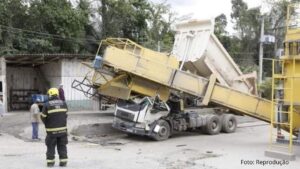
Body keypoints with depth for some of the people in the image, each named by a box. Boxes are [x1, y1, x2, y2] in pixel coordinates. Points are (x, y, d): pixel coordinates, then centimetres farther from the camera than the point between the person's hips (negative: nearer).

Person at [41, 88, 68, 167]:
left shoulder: (47, 105, -10)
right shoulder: (63, 103, 2)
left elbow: (43, 117, -3)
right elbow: (65, 115, 8)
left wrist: (47, 124, 14)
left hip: (51, 130, -3)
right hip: (63, 129, 3)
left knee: (51, 146, 9)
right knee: (62, 146, 10)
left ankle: (50, 161, 12)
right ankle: (63, 161, 10)